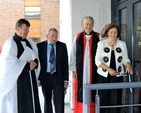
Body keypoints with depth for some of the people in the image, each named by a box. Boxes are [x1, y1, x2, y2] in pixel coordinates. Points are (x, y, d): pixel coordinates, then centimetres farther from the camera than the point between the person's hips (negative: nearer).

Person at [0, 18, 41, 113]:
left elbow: (36, 56, 13)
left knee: (31, 104, 8)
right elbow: (10, 62, -16)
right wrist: (27, 66, -11)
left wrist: (35, 62, -10)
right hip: (17, 80, -6)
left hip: (30, 79, 6)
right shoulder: (10, 43, -9)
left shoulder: (30, 42, 12)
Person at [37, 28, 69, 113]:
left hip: (58, 77, 0)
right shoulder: (40, 46, -2)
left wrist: (66, 79, -2)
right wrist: (38, 78, -3)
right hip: (45, 77, 0)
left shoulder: (62, 46, 0)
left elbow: (65, 63, 1)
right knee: (47, 100, 13)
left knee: (59, 101, -2)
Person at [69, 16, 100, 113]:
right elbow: (73, 54, 6)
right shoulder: (77, 37, 5)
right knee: (80, 92, 4)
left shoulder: (98, 37, 2)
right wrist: (73, 69, 1)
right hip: (80, 70, 1)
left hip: (94, 70, -1)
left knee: (93, 93, 2)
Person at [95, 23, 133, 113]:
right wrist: (109, 69, -17)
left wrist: (128, 66, -12)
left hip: (118, 75, 1)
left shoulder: (122, 44, 4)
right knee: (104, 99, 1)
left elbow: (125, 59, 9)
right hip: (104, 75, -1)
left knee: (116, 99, -2)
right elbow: (98, 61, -5)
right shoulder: (101, 44, -1)